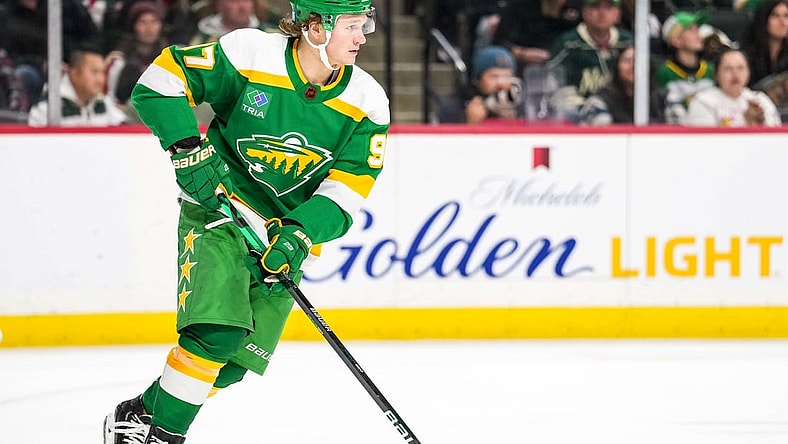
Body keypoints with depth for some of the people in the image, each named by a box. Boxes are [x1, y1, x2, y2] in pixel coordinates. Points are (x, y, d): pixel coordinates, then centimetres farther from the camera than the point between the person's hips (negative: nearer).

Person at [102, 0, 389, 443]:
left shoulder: (367, 103, -6)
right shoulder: (250, 54, -16)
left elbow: (347, 189, -8)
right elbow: (161, 80, -10)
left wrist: (299, 233, -24)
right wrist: (188, 150, -20)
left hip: (287, 234, 4)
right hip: (217, 212, -4)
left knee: (235, 360, -3)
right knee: (217, 331, -24)